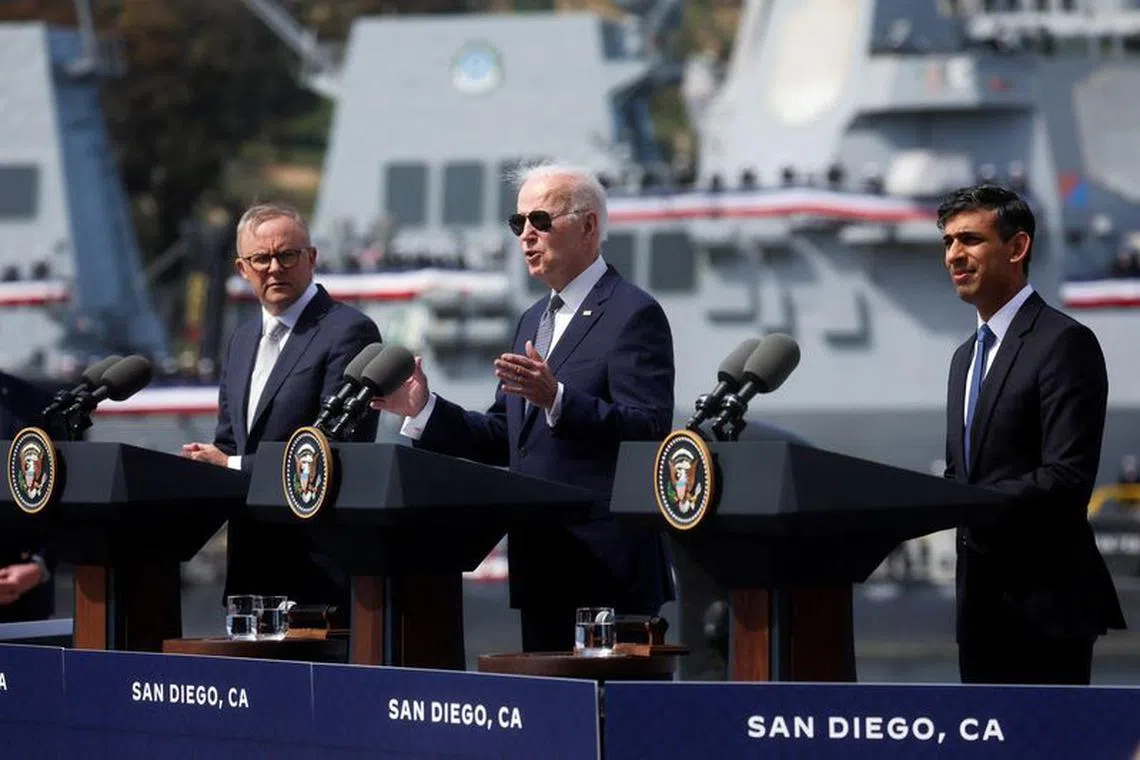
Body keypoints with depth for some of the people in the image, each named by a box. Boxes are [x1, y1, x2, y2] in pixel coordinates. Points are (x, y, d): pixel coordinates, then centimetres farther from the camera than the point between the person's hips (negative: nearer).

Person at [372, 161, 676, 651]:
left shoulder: (634, 315, -7)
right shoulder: (533, 321, 20)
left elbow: (650, 431, -18)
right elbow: (504, 439, 20)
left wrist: (557, 399, -29)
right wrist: (424, 410, 7)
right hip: (540, 567, 9)